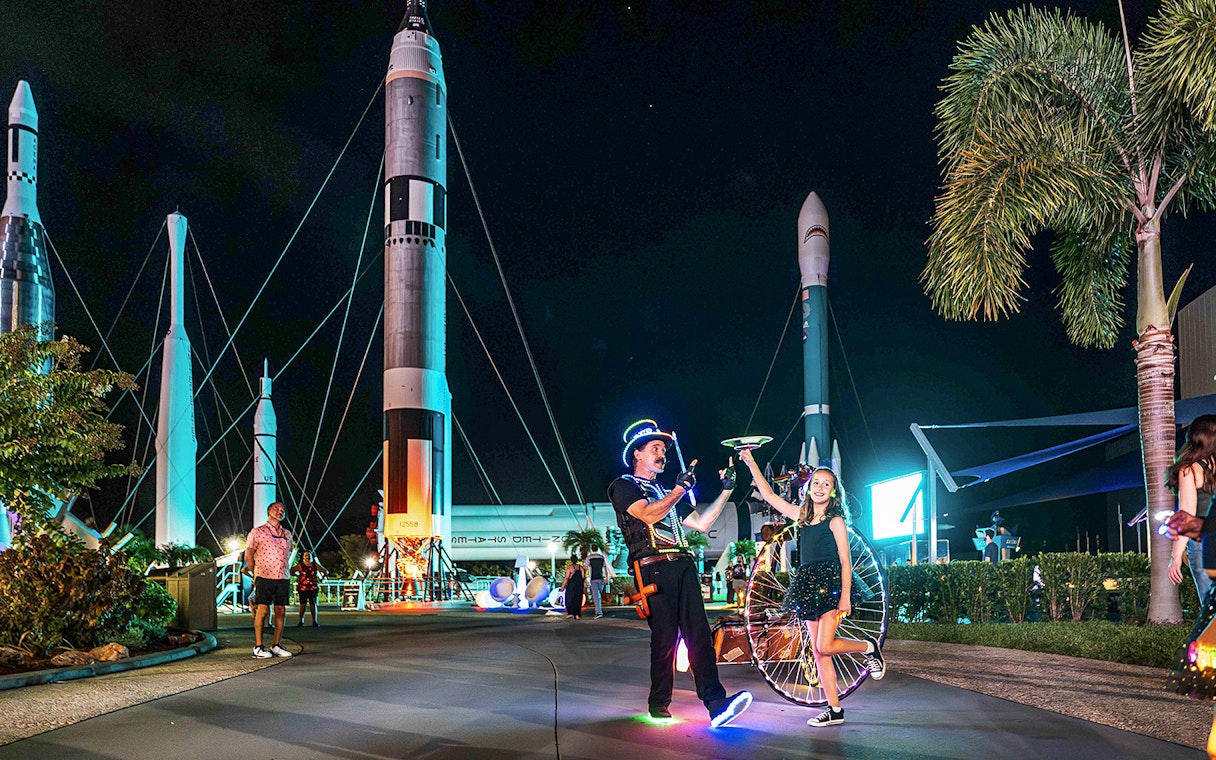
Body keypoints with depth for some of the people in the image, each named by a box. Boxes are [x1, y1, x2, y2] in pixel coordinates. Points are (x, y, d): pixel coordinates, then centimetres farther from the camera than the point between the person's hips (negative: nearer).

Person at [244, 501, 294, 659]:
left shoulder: (287, 534, 15)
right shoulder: (257, 532, 1)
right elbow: (248, 556, 3)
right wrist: (256, 574, 5)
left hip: (283, 578, 4)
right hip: (264, 577, -4)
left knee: (281, 611, 3)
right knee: (263, 610, -8)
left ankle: (276, 646, 10)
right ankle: (258, 647, -4)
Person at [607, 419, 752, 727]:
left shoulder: (667, 493, 31)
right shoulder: (624, 487, 9)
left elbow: (701, 523, 26)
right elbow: (648, 515, -10)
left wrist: (726, 491, 20)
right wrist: (680, 489, -7)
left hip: (683, 566, 6)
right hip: (654, 568, -6)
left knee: (699, 634, -8)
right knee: (665, 638, -8)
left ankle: (715, 702, -19)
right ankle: (658, 703, 6)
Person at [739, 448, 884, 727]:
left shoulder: (835, 520, -3)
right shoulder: (802, 516, 12)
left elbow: (845, 560, -7)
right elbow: (769, 496, 15)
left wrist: (846, 596, -15)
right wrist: (751, 464, 11)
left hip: (832, 583, -6)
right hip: (809, 586, 6)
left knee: (824, 646, -16)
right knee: (818, 652, 4)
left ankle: (869, 647, 10)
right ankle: (835, 710, 9)